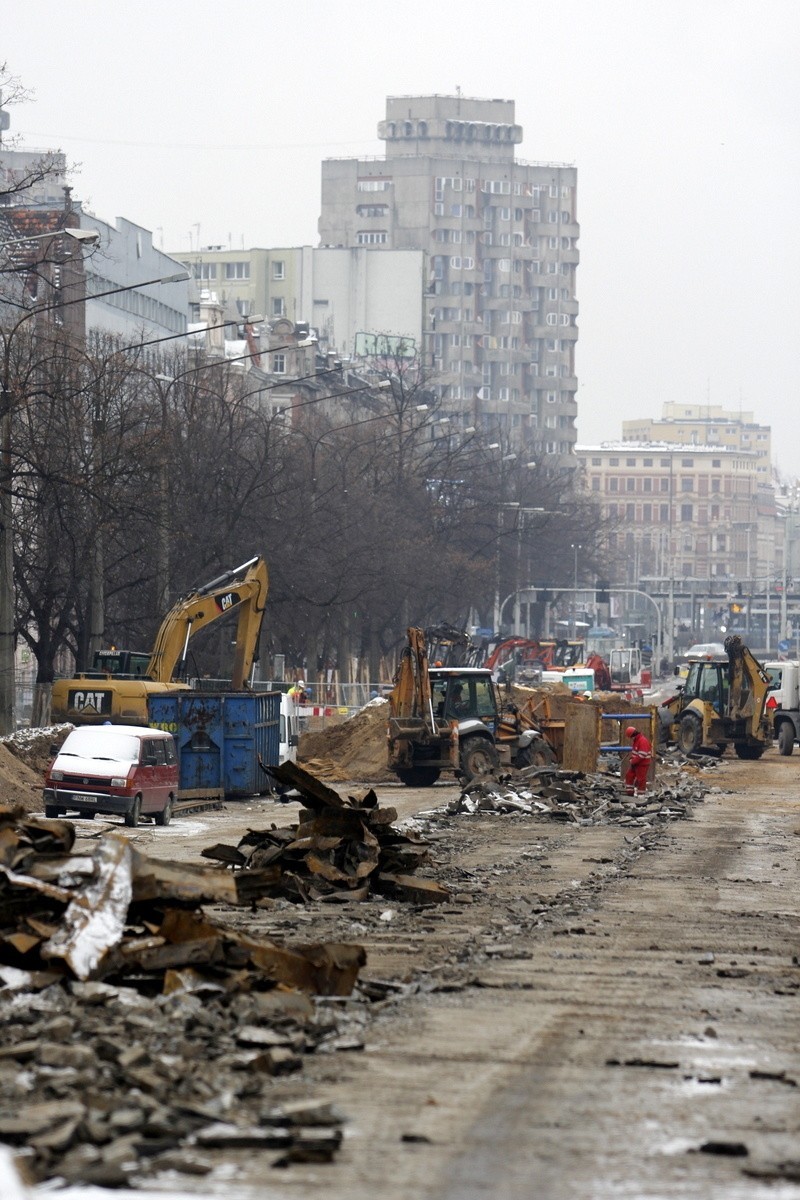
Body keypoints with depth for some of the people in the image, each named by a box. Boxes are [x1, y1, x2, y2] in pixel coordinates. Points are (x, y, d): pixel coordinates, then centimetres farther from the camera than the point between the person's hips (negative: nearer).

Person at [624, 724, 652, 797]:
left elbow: (642, 755, -27)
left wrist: (633, 762, -19)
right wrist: (632, 760, 6)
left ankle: (640, 795, 6)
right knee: (629, 775, 14)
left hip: (643, 764, -10)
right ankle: (629, 792, 23)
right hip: (635, 763, 10)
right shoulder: (635, 740, 9)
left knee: (641, 779, -3)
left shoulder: (643, 741, -23)